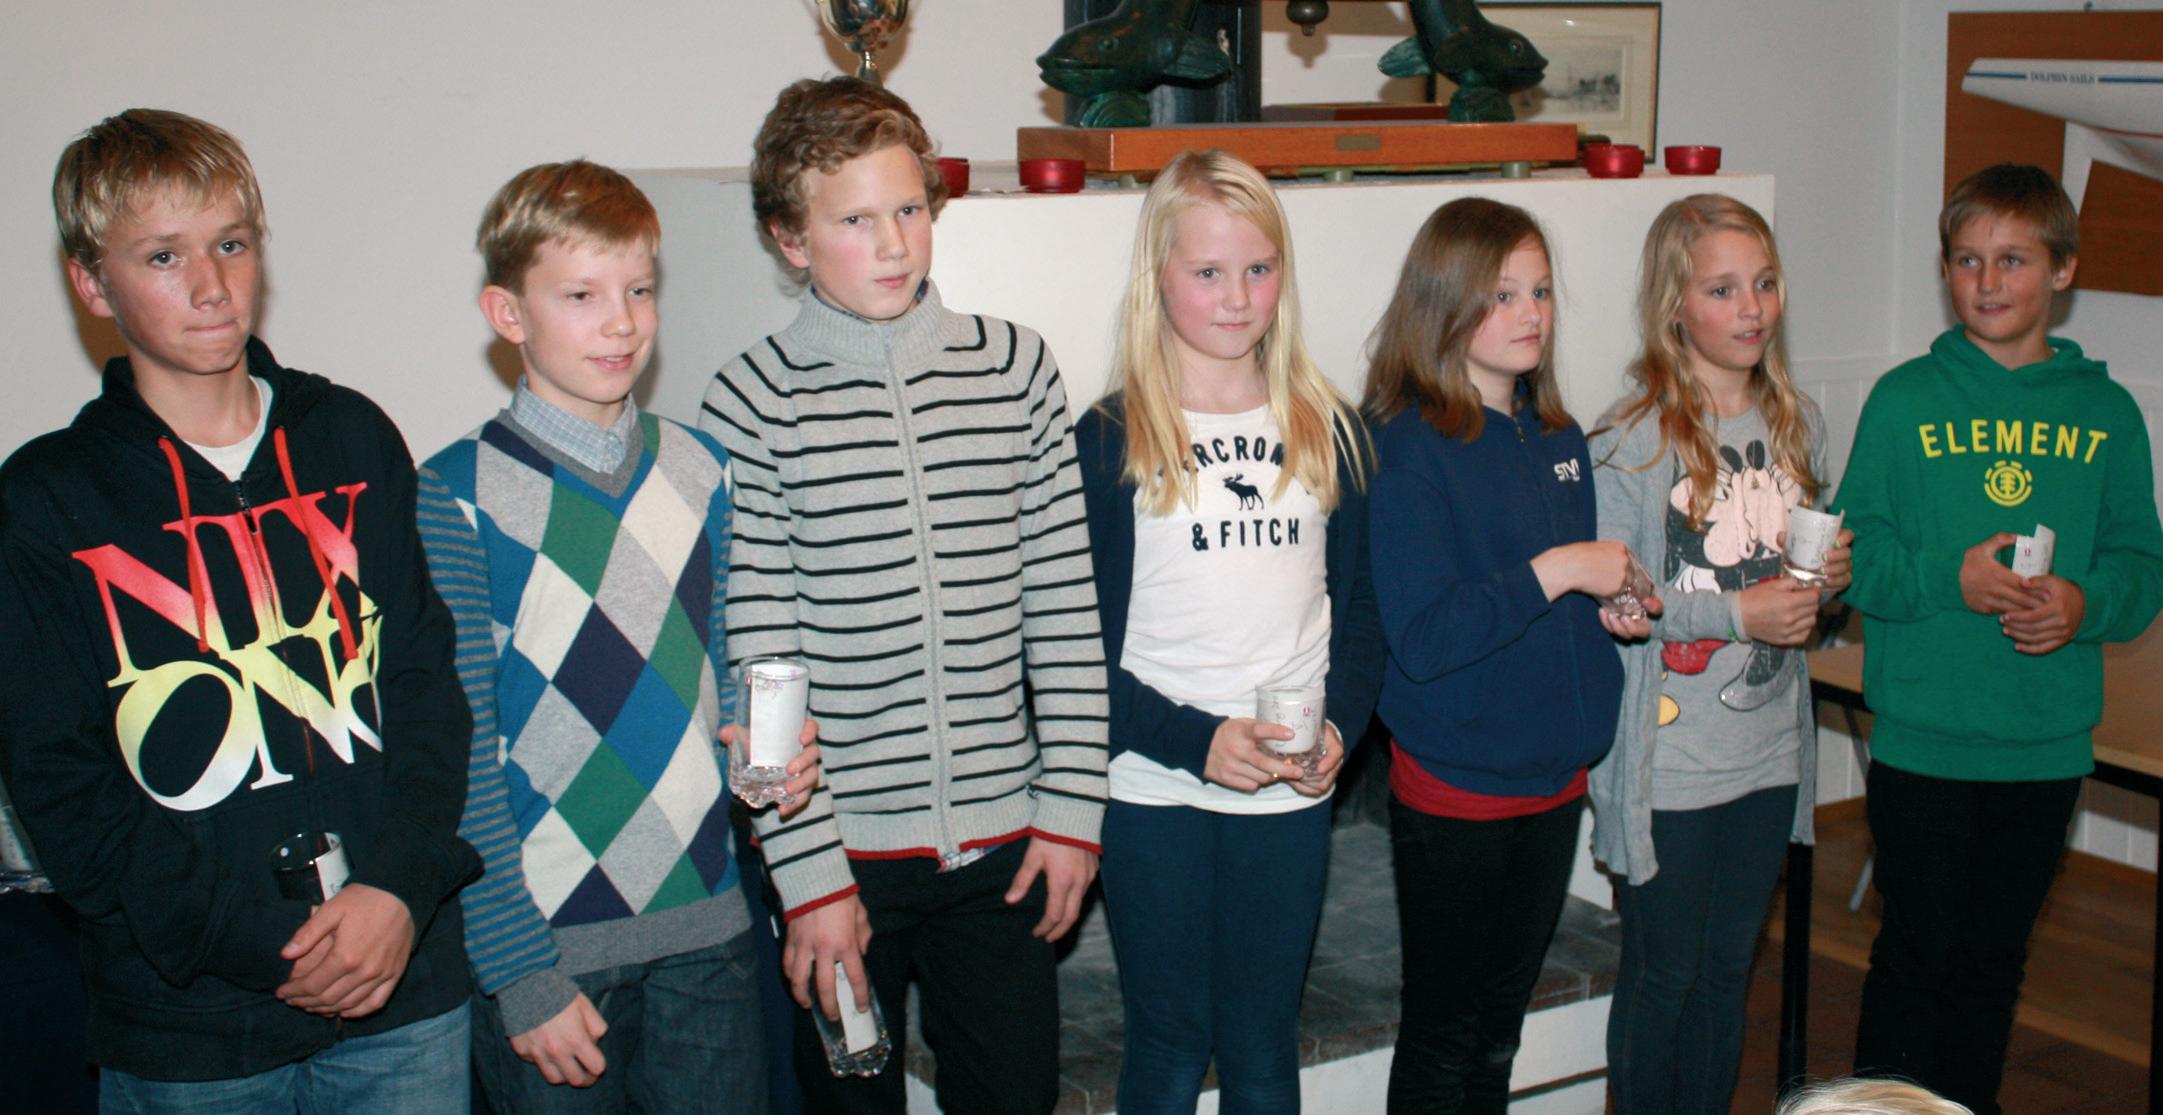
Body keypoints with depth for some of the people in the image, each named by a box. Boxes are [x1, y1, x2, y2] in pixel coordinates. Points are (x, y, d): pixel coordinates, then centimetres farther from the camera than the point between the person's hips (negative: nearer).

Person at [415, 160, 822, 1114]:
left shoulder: (702, 471, 6)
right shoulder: (458, 496, -9)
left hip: (706, 927, 4)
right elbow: (459, 756, -10)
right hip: (542, 937, -4)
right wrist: (521, 976, -12)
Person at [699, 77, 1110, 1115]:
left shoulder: (1015, 366, 3)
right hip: (836, 845, -2)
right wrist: (806, 869, -10)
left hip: (1002, 834, 3)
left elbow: (1062, 605, 5)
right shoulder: (752, 403, -7)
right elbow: (754, 664, -8)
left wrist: (1072, 804, 2)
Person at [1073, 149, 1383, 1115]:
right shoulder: (1109, 440, -5)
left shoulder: (1330, 431, 6)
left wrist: (1339, 724, -7)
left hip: (1292, 793, 3)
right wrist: (1195, 740, -17)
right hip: (1156, 792, -3)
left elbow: (1361, 608, 10)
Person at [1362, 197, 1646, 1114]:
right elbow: (1422, 638, -23)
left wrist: (1614, 610, -1)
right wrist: (1551, 574, -26)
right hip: (1456, 789, -7)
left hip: (1554, 778, 7)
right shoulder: (1411, 449, -17)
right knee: (1443, 1036, 8)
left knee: (1502, 1021, 20)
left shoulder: (1557, 436, 6)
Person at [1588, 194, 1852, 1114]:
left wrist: (1828, 577, -3)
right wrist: (1734, 611, -21)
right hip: (1666, 761, -6)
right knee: (1662, 972, 7)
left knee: (1727, 969, 17)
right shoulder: (1634, 439, -14)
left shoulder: (1795, 423, 6)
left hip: (1768, 752, 6)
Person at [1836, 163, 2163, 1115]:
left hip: (2048, 744, 2)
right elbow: (1853, 553, -4)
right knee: (1920, 949, 5)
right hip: (1921, 739, -2)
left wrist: (2086, 602, -15)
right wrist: (1950, 579, -20)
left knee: (1995, 956, 15)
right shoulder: (1904, 400, -3)